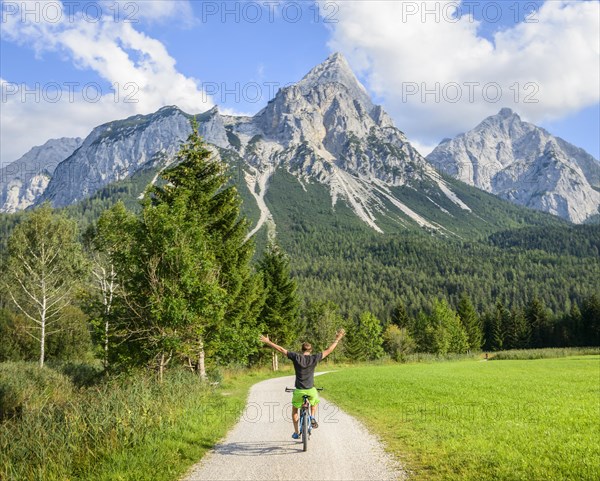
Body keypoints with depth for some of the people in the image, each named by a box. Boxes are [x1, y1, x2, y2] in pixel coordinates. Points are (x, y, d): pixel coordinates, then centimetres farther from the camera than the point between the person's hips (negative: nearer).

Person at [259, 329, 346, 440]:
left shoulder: (296, 357, -8)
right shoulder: (314, 358, -6)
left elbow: (281, 349, -5)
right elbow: (328, 350, 2)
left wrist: (268, 341, 2)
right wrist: (337, 339, 11)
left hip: (299, 391, 0)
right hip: (311, 390, 1)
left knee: (295, 410, 22)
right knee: (314, 402, 34)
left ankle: (296, 433, 21)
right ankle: (313, 418, 12)